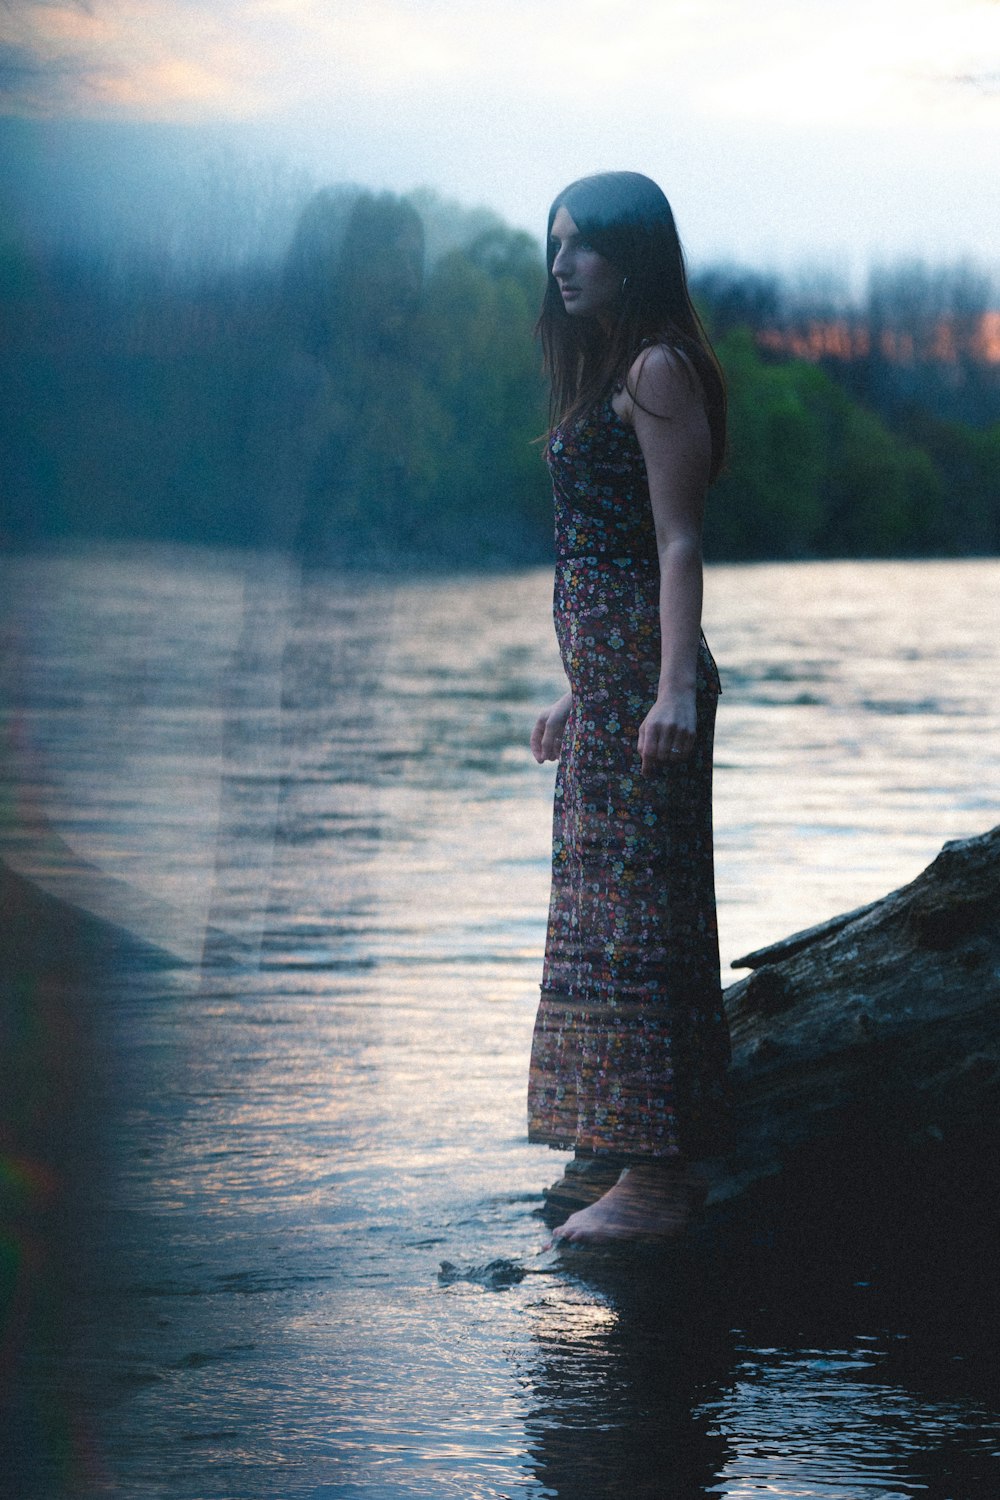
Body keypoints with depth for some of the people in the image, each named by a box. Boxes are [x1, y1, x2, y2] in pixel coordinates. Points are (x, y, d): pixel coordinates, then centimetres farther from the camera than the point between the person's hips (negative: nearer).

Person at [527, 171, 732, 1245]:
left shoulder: (659, 369, -9)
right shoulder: (605, 371, 19)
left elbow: (678, 544, -17)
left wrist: (675, 686, -25)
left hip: (641, 668, -10)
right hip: (604, 672, 10)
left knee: (631, 912, -9)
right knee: (614, 913, 12)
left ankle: (654, 1184, -5)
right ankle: (659, 1168, 18)